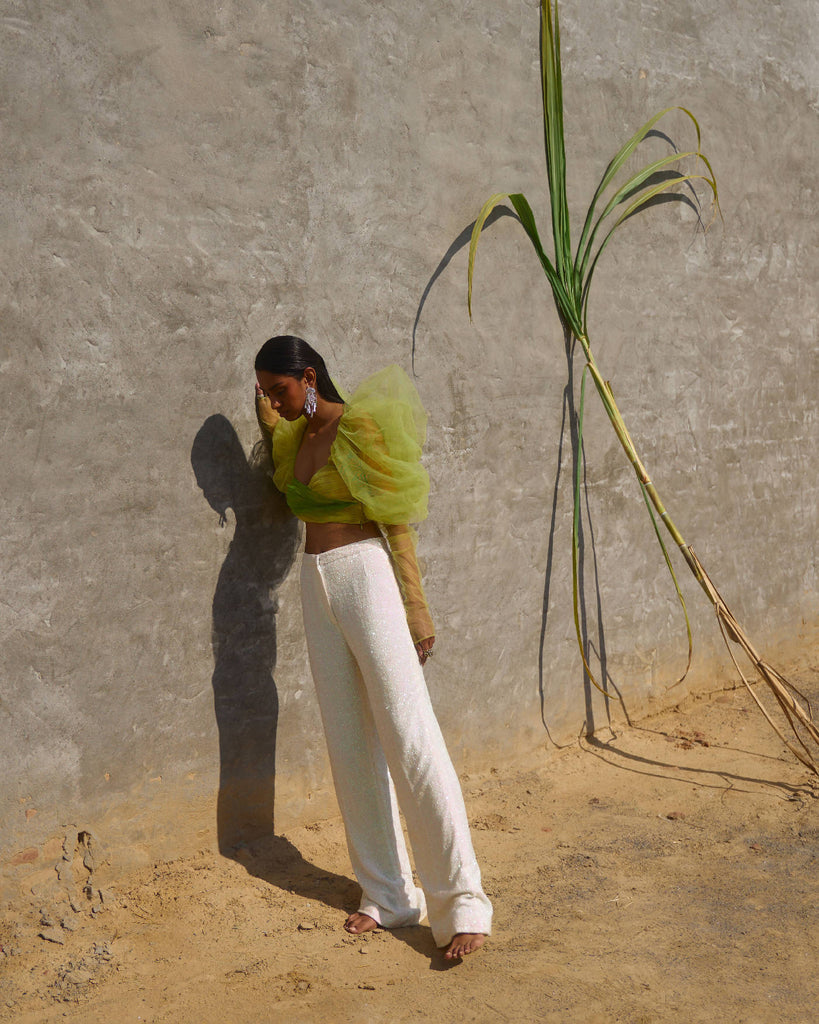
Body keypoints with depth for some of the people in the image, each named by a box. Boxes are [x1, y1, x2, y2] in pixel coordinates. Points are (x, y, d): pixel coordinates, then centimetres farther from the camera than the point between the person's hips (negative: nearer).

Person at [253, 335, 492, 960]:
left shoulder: (358, 429, -9)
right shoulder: (299, 437, 14)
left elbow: (398, 521, -10)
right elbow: (289, 494, 31)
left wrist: (416, 607, -13)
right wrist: (271, 427, 18)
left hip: (365, 575, -8)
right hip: (317, 583, 8)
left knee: (409, 737, -10)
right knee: (351, 743, 7)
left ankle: (462, 903, -4)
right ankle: (389, 895, 17)